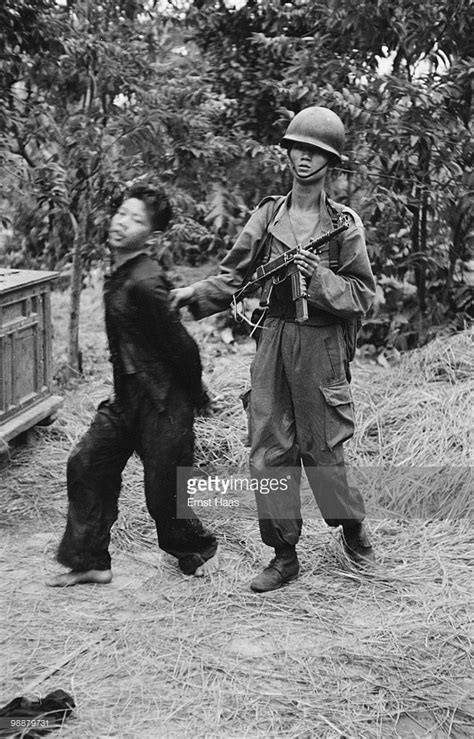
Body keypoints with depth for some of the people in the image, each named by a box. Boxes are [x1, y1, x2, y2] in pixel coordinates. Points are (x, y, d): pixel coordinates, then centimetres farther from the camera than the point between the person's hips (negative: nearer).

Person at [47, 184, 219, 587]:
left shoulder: (144, 283, -23)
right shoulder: (119, 274, 7)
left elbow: (180, 343, -20)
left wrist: (194, 394, -7)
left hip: (163, 402, -9)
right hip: (127, 396, 9)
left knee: (163, 495, 3)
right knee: (86, 465, 5)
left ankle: (200, 550, 31)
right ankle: (89, 561, 15)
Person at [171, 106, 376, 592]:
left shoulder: (345, 222, 0)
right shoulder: (268, 214, 7)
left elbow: (363, 295, -1)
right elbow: (234, 276, 7)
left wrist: (319, 276, -16)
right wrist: (194, 294, -9)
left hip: (321, 346, -3)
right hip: (272, 339, 3)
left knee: (323, 446, 4)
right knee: (269, 448, 3)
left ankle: (353, 529, 30)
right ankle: (284, 554, 15)